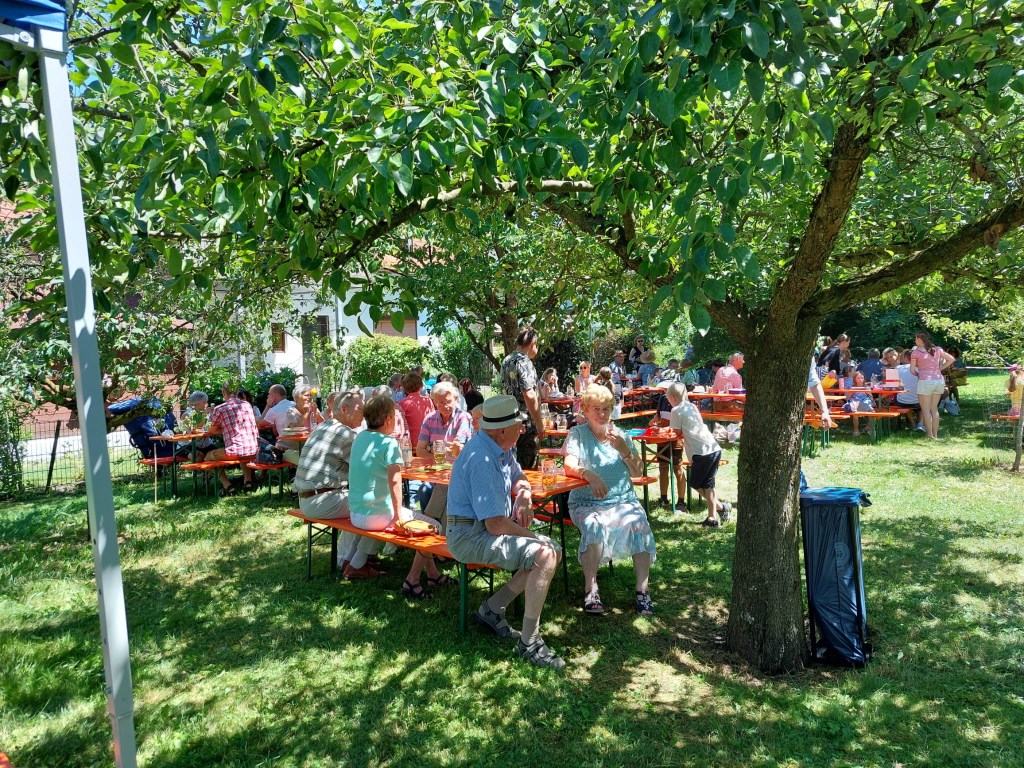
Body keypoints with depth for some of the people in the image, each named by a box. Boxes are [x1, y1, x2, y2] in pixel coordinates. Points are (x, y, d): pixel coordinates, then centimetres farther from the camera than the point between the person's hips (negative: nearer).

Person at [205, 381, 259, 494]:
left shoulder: (220, 409, -2)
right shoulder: (247, 405, 11)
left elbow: (211, 430, 12)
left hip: (235, 452, -5)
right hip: (253, 450, 5)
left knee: (209, 456, 22)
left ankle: (227, 485, 7)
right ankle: (248, 480, 24)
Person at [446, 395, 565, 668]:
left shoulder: (501, 448, 5)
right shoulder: (482, 460, -26)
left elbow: (518, 478, 24)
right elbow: (496, 525, -27)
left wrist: (524, 497, 1)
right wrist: (530, 535, -11)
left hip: (491, 527, 10)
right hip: (471, 536, -10)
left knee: (554, 551, 6)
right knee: (543, 555, -24)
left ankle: (491, 609, 11)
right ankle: (528, 642, -14)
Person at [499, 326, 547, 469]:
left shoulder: (506, 361, 11)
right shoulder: (524, 362, -16)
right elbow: (529, 395, -23)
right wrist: (540, 424, -19)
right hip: (526, 425, -9)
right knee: (528, 469, 0)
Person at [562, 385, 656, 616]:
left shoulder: (621, 435, 14)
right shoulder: (577, 434, 5)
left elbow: (638, 472, 9)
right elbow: (570, 466, -11)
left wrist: (624, 450, -10)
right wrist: (589, 475, -32)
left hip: (623, 500, 2)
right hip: (587, 502, -2)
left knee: (639, 525, -27)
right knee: (594, 527, -34)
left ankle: (642, 589, -20)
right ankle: (591, 590, -22)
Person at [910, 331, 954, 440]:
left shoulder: (916, 352, -6)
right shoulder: (937, 350, 7)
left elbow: (912, 370, -6)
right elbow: (951, 359, 12)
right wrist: (939, 369, 14)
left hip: (925, 382, -5)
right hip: (939, 381, 5)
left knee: (926, 410, 3)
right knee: (934, 409, 14)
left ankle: (930, 435, 3)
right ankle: (935, 434, 16)